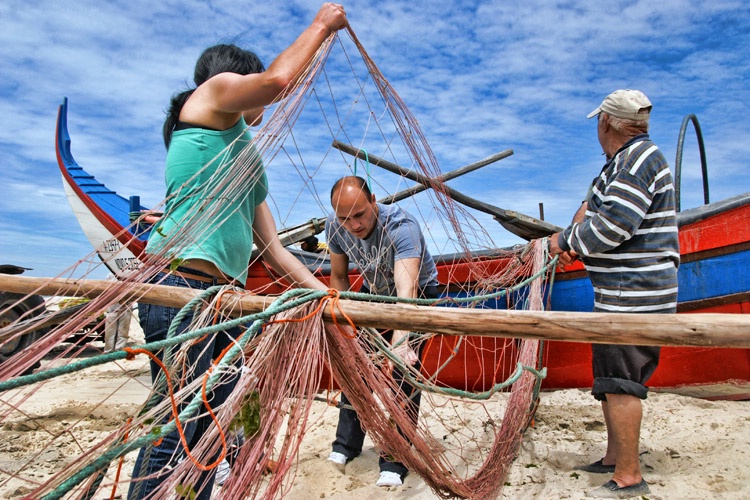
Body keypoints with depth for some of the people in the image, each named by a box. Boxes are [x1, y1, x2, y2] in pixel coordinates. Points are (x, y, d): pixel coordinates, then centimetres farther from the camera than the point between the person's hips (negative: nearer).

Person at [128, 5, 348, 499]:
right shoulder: (214, 90, 9)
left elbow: (272, 248, 22)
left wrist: (325, 292, 17)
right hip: (182, 282, -9)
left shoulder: (248, 164, 28)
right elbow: (278, 78, -11)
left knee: (211, 432, 11)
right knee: (174, 432, -9)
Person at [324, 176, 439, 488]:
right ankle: (346, 444, 20)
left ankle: (394, 462, -1)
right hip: (373, 292, 5)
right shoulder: (335, 226, -21)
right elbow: (339, 277, -3)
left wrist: (400, 339, -67)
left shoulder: (401, 227, -39)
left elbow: (407, 290, -53)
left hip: (418, 294, -5)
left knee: (402, 371, -15)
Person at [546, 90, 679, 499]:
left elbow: (610, 227, -25)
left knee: (619, 382, -5)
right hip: (620, 293, 11)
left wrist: (566, 242, -9)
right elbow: (595, 204, 17)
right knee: (609, 378, 17)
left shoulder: (638, 159, -16)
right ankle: (614, 458, 30)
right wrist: (572, 237, -2)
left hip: (634, 295, -11)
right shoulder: (623, 161, 18)